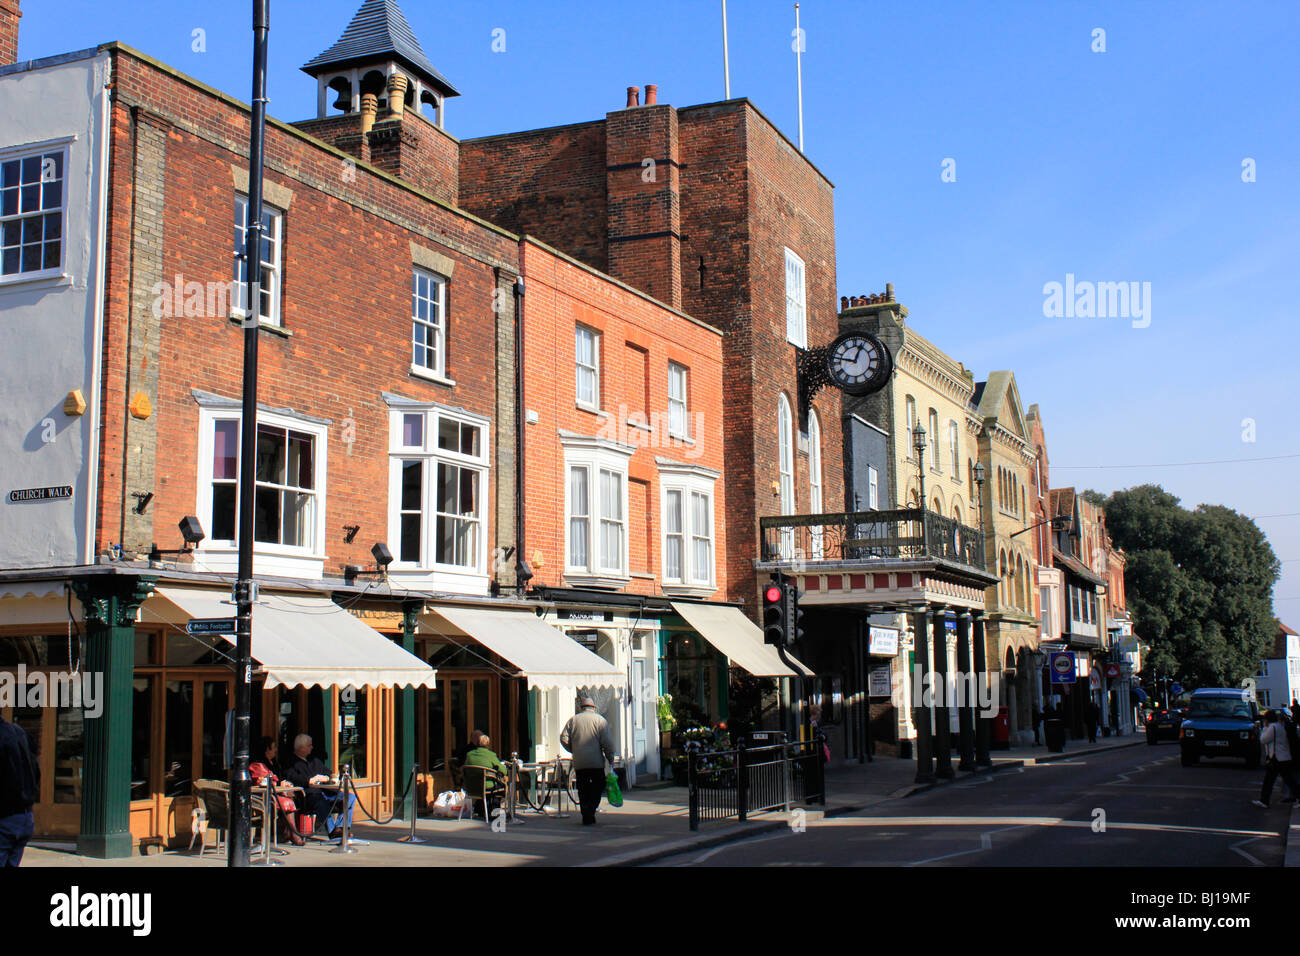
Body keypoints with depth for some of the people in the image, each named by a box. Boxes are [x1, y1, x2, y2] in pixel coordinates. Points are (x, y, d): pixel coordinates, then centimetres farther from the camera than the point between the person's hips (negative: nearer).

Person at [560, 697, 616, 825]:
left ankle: (587, 818, 7)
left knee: (583, 790, 9)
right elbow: (607, 742, -7)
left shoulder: (573, 720, 8)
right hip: (596, 762, -3)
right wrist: (610, 758, 0)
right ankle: (590, 809, -15)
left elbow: (564, 739, 2)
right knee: (598, 786, 7)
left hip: (578, 762, 3)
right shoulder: (600, 720, 0)